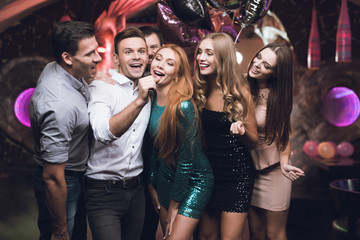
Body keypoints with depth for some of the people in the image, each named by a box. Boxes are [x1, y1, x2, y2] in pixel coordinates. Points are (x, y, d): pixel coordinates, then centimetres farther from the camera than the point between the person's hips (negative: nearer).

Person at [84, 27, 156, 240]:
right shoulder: (101, 87, -12)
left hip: (136, 188, 6)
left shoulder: (147, 89, 8)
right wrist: (139, 101, -40)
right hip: (104, 191, -6)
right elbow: (103, 133, -32)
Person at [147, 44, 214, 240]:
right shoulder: (152, 101, -3)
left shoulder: (184, 107, -24)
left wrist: (174, 205, -13)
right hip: (166, 179, 7)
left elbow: (186, 159, -20)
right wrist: (152, 185, 12)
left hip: (193, 181, -7)